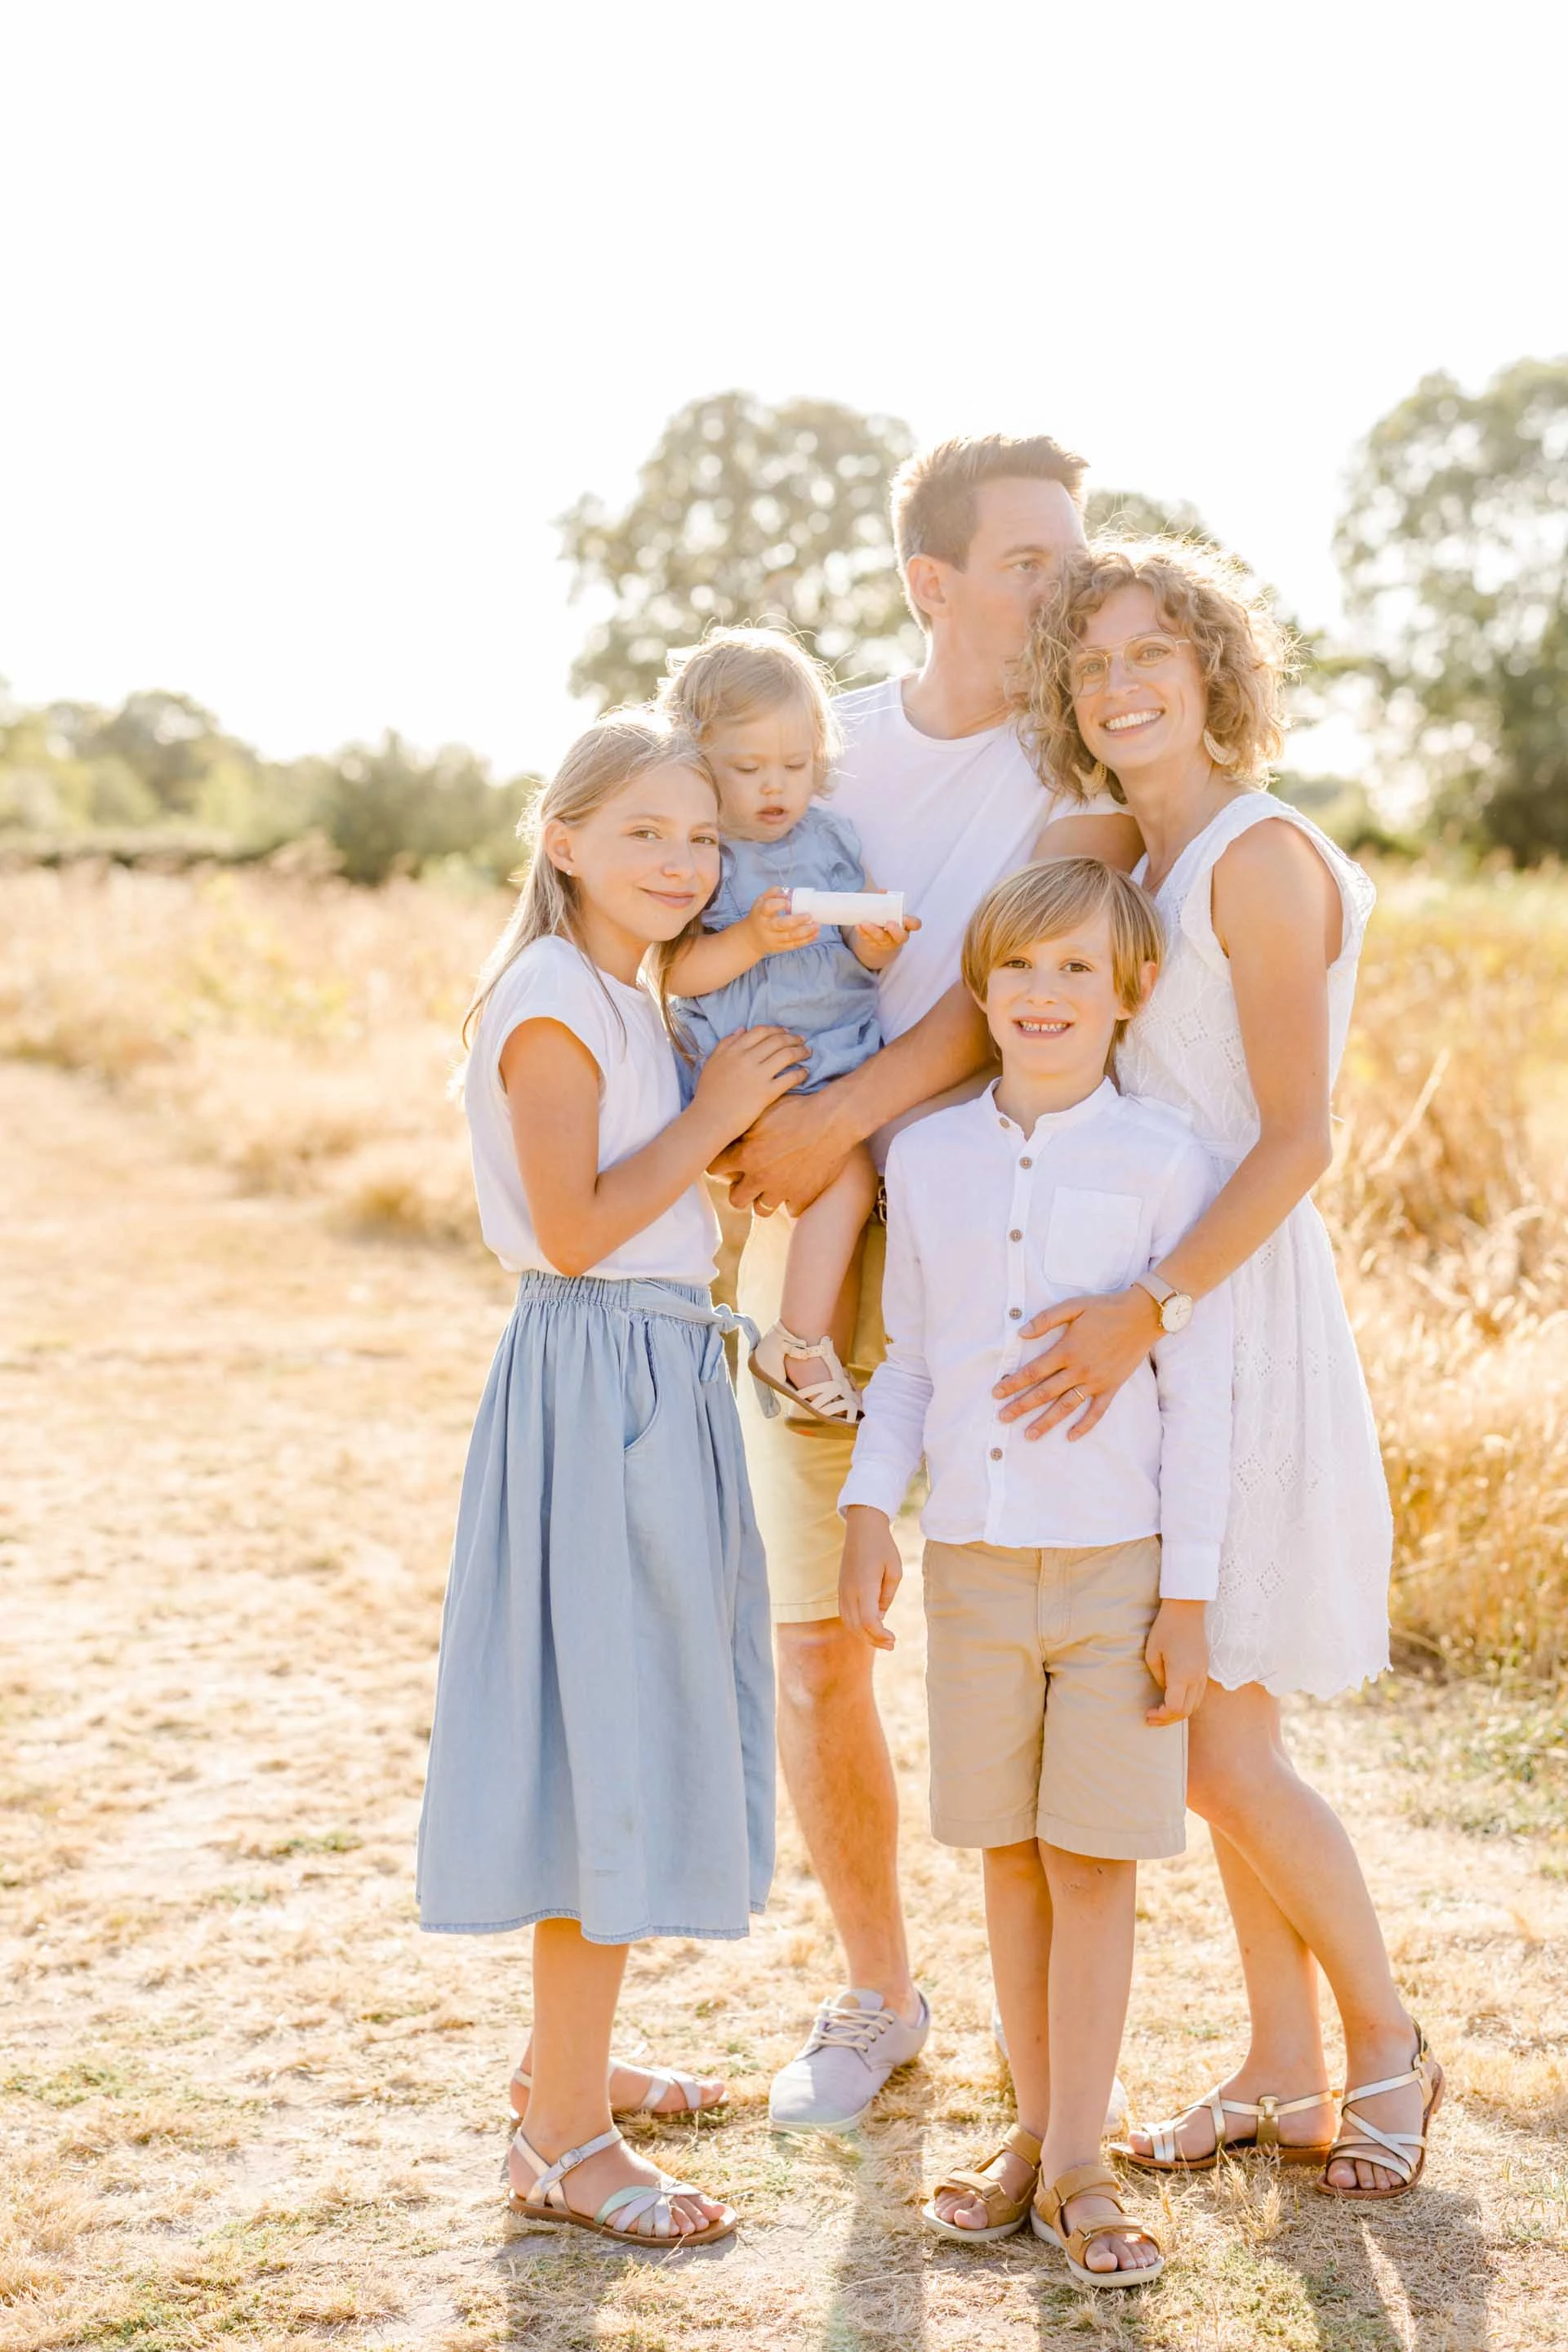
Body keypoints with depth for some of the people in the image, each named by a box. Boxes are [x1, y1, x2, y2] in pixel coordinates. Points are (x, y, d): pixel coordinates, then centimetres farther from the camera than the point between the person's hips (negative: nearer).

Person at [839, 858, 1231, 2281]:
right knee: (1009, 1855, 11)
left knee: (1093, 1857, 2)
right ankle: (1035, 2128, 24)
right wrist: (870, 1512, 1)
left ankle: (1078, 2163, 11)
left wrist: (1190, 1594, -7)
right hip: (971, 1560, 3)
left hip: (1119, 1566, -3)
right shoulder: (926, 1161, 6)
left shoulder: (1164, 1166, -5)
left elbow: (1200, 1397, -5)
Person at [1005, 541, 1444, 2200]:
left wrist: (1141, 1311, -26)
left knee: (1214, 1743, -5)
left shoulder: (1261, 858, -13)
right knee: (1216, 1728, 12)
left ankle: (1385, 2041, 16)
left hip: (1236, 1312, -8)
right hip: (1153, 1310, 8)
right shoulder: (1139, 869, 13)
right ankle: (1284, 2074, 24)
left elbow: (1297, 1141, -18)